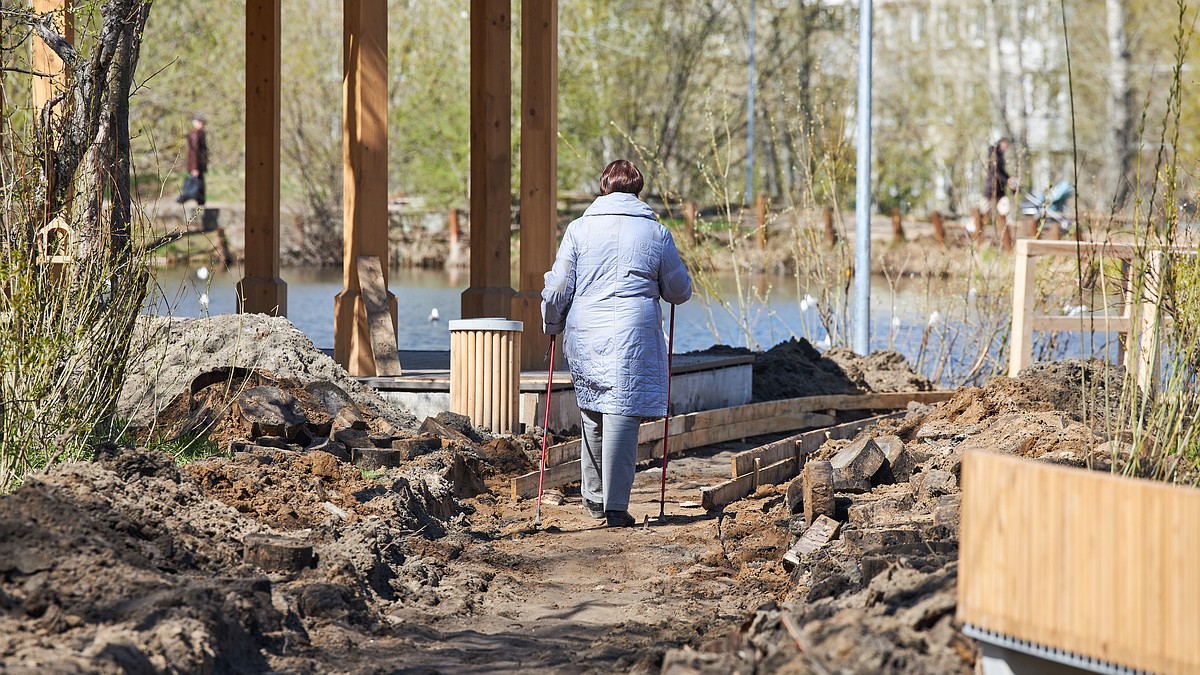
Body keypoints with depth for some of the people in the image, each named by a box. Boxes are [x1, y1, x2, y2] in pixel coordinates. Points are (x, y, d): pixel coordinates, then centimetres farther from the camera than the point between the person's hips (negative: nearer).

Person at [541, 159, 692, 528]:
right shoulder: (656, 232, 3)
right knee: (622, 417, -2)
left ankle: (594, 498, 25)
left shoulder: (580, 228, 4)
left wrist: (552, 326, 20)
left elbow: (557, 289, 3)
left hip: (585, 335, 2)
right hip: (634, 339, -2)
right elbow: (680, 291, 12)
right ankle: (616, 507, -4)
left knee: (592, 415, 17)